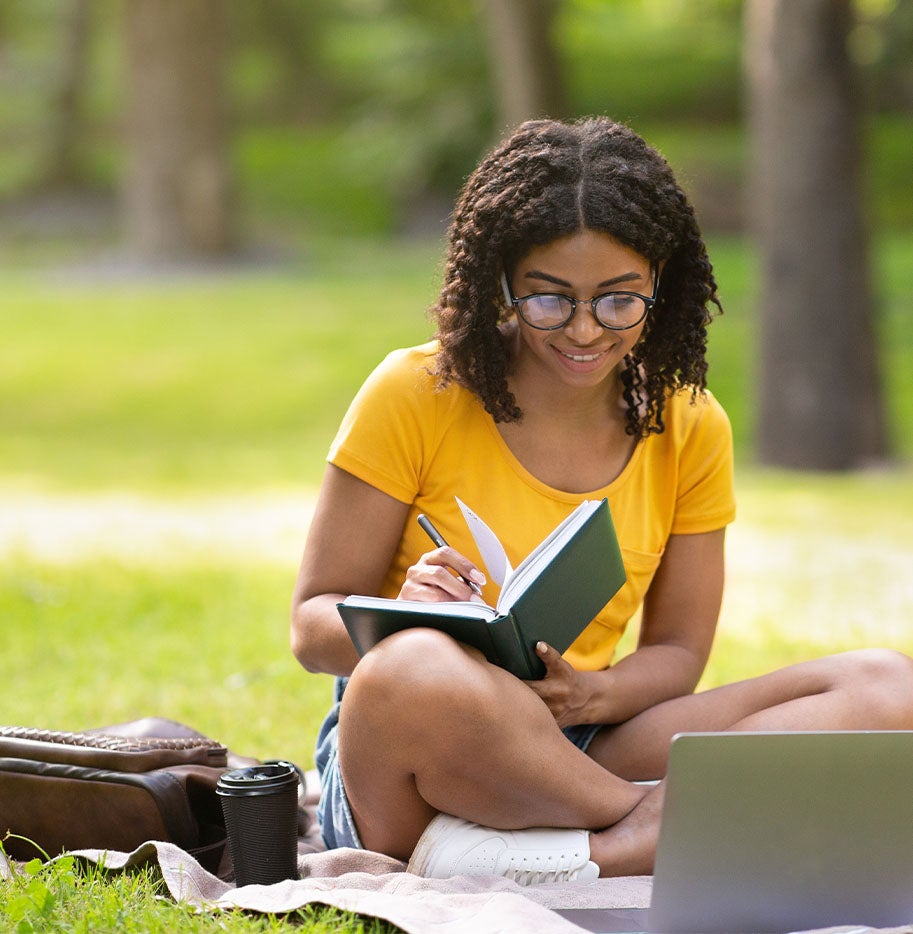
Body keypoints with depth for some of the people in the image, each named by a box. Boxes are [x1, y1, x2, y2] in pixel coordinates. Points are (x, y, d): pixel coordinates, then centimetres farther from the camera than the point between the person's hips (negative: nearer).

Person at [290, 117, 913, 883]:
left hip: (576, 758, 4)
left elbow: (677, 651, 10)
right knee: (416, 669, -41)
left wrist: (595, 695, -15)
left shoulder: (691, 430, 6)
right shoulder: (414, 396, -4)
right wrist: (406, 617, -27)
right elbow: (313, 625, -2)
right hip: (406, 766, -4)